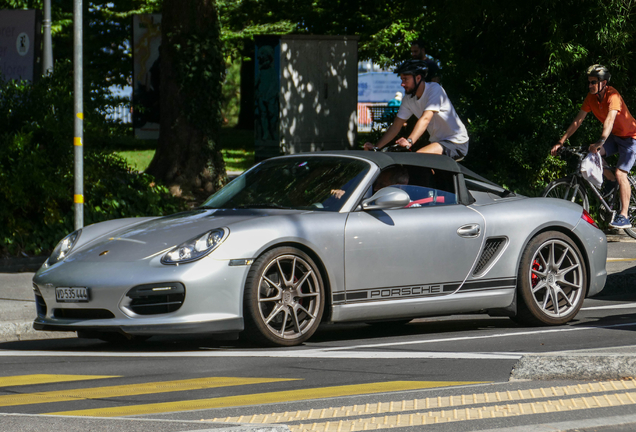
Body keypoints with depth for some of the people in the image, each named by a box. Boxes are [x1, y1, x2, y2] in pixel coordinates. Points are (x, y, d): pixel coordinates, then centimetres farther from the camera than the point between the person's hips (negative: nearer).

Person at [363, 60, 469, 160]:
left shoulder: (434, 89, -19)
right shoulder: (408, 99, 2)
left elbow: (425, 119, -33)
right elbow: (396, 126, 2)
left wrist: (409, 141, -47)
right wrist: (376, 147, -10)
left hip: (456, 143, -8)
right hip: (438, 141, 8)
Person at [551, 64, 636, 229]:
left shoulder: (612, 95, -27)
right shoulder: (591, 97, -5)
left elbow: (610, 120, -42)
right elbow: (578, 121, -4)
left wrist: (600, 142, -55)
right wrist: (560, 142, -10)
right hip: (614, 136, 7)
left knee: (620, 173, -20)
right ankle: (618, 185, 5)